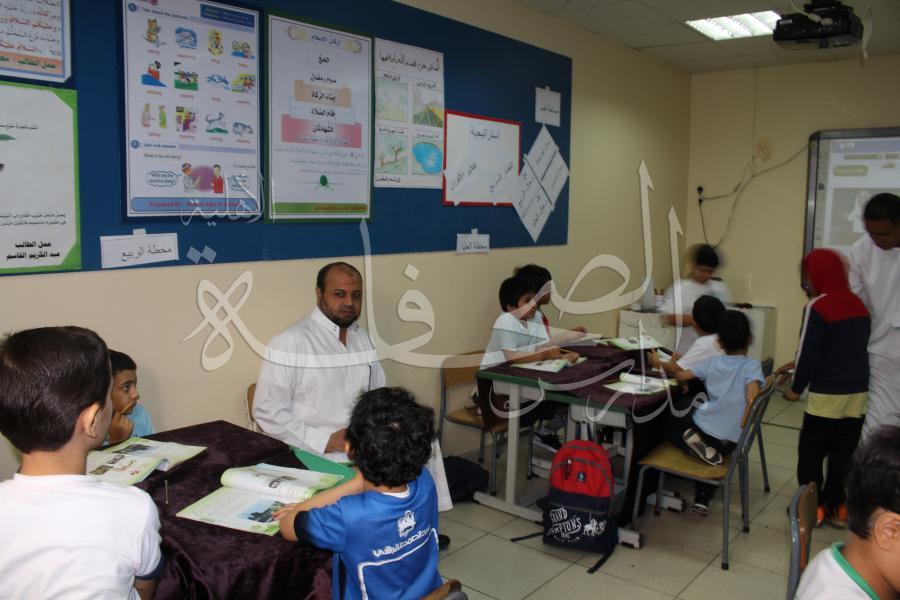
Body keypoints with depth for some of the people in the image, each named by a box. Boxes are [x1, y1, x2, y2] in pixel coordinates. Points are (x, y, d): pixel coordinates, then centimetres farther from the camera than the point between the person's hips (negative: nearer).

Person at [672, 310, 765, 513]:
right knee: (719, 451, 33)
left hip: (703, 425, 1)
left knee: (672, 426, 30)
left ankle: (696, 443, -1)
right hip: (728, 439, -1)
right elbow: (752, 399, -21)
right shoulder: (752, 365, -7)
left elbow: (680, 377, 9)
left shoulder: (713, 362, 3)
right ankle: (703, 498, 13)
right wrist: (740, 429, -8)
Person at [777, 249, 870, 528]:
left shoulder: (817, 307, -13)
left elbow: (810, 352, -14)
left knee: (811, 453, 8)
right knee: (844, 455, 12)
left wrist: (796, 388, -1)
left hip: (827, 394, -6)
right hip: (858, 392, 6)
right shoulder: (859, 305, 9)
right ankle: (838, 507, 20)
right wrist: (797, 364, 22)